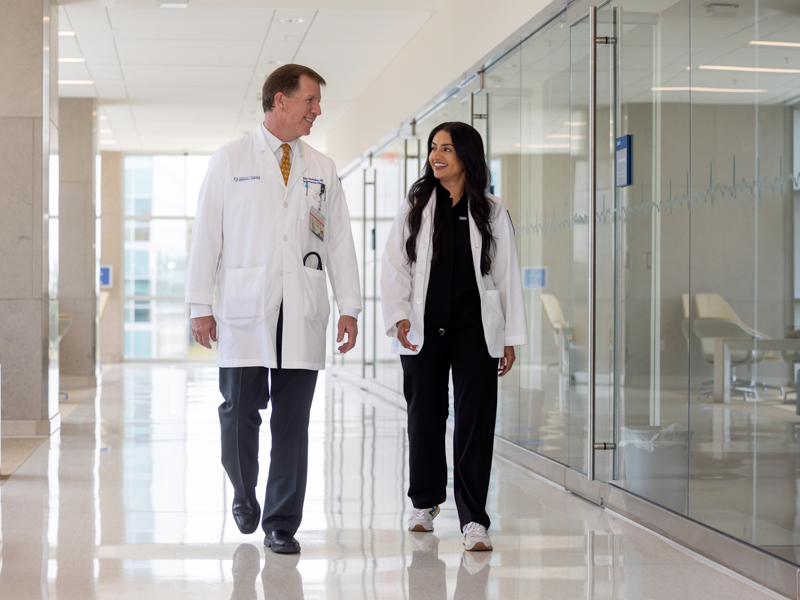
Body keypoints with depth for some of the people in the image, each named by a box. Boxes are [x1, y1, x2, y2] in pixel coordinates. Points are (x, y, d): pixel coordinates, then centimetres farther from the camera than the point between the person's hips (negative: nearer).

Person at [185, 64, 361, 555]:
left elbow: (340, 240, 12)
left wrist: (350, 307, 5)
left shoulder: (322, 169, 13)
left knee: (293, 420, 2)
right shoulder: (230, 160, 5)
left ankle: (282, 524, 11)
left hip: (303, 313, 2)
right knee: (240, 411, -2)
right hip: (244, 310, -2)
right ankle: (245, 497, 25)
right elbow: (206, 233, 3)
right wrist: (201, 305, -2)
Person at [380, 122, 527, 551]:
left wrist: (511, 337, 3)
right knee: (424, 416, 9)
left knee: (475, 418, -6)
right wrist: (398, 316, -10)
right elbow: (395, 266, 4)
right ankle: (425, 503, 29)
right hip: (423, 330, 1)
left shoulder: (491, 213, 6)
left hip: (475, 329, -1)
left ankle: (473, 519, -4)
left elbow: (507, 275, 7)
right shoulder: (415, 207, 7)